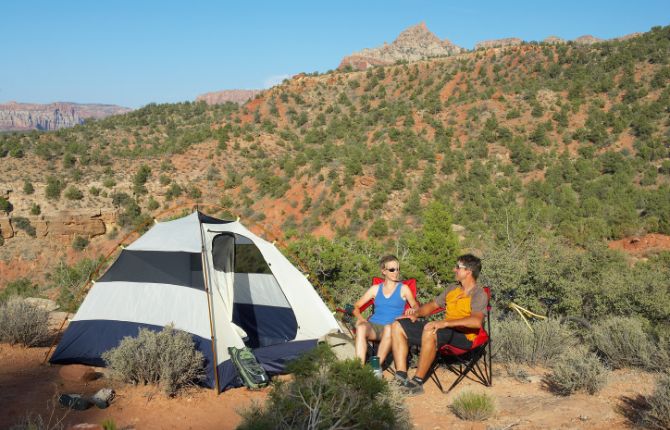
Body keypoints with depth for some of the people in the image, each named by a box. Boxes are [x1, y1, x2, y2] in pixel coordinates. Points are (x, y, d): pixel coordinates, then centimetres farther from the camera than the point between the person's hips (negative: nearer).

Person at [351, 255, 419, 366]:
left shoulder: (403, 288, 15)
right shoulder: (376, 289, 19)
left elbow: (415, 305, 10)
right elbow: (356, 306, 18)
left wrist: (412, 309, -15)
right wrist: (360, 317, -4)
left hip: (392, 327, -1)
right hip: (373, 325, 2)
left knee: (389, 329, -39)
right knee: (361, 328, -34)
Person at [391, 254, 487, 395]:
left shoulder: (479, 294, -9)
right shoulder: (452, 288, 18)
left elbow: (477, 321, -27)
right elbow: (433, 305, 28)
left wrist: (445, 323, -34)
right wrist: (416, 314, 7)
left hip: (463, 337, -9)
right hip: (445, 330, 9)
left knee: (429, 332, -40)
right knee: (398, 326, -1)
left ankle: (417, 382, -31)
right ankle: (401, 377, -12)